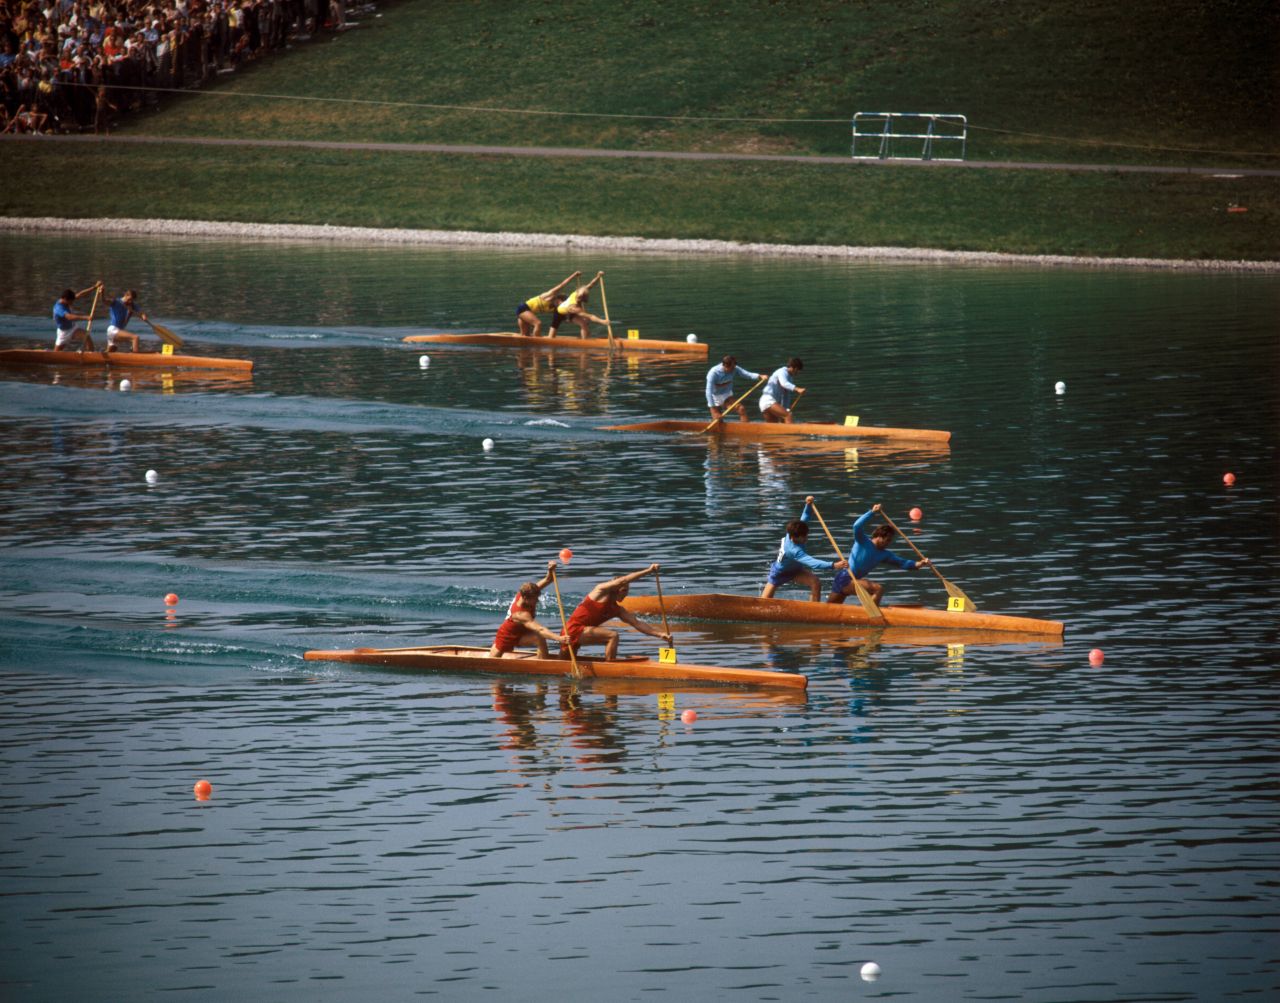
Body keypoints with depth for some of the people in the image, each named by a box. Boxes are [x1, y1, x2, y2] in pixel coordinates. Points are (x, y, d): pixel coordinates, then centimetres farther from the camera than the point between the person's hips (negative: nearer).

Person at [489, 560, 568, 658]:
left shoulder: (524, 593, -20)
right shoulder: (520, 614, -40)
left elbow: (547, 580, -17)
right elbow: (539, 630, -51)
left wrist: (551, 570, -41)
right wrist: (559, 638, -63)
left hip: (521, 634, 6)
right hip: (507, 638, -6)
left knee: (539, 639, -25)